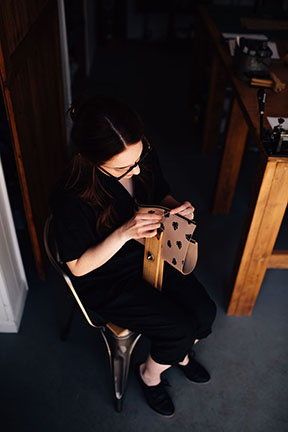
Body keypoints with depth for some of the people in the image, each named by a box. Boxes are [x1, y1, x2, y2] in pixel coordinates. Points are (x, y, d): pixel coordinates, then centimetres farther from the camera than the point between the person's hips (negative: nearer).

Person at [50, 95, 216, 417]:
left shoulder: (142, 155, -16)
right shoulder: (71, 198, -32)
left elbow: (162, 195, 4)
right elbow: (78, 267, -21)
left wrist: (178, 209, -21)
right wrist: (124, 233, -35)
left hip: (149, 254, 6)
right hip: (106, 281, -5)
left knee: (204, 311, -3)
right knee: (181, 329, -13)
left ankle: (179, 353, 34)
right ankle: (149, 374, 23)